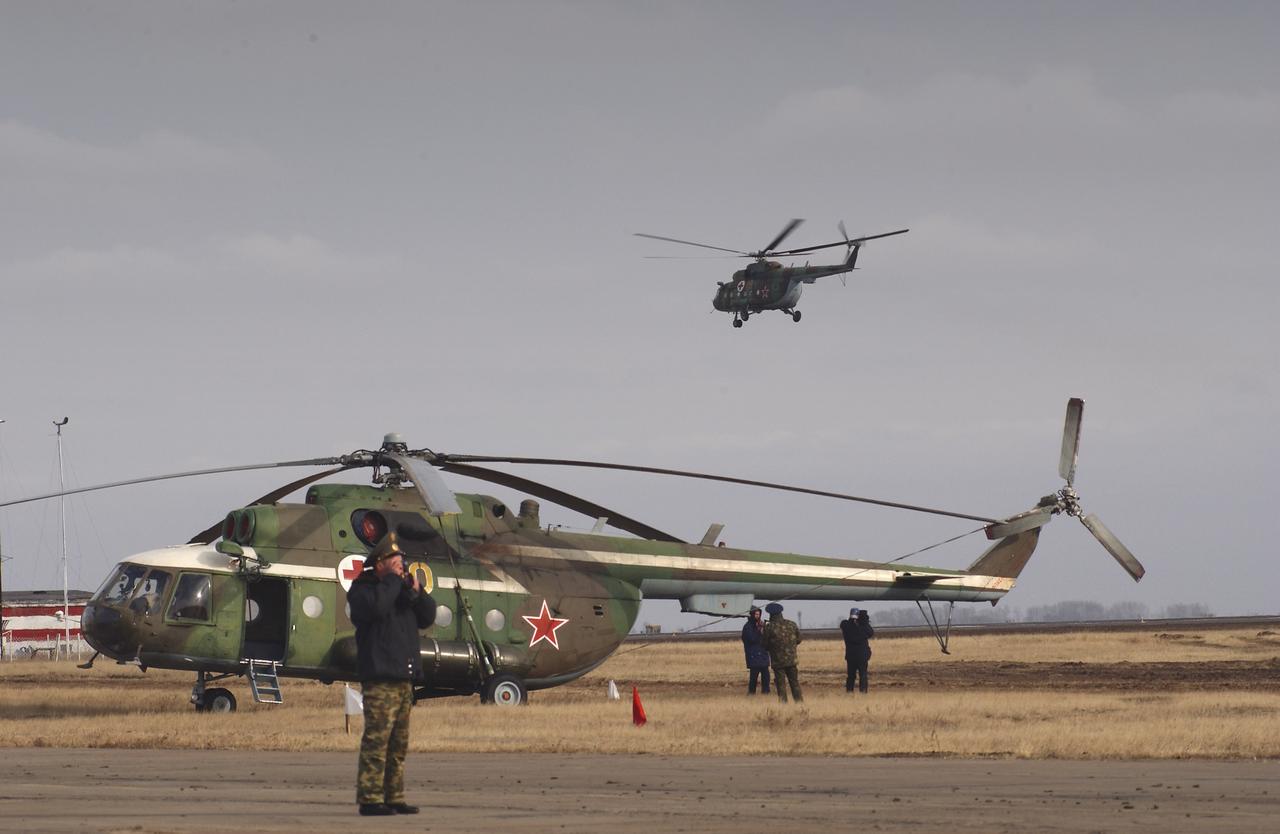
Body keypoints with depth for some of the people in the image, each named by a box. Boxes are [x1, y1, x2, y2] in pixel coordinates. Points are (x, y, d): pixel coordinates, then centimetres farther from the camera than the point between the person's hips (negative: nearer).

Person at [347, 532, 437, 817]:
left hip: (403, 678, 8)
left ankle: (394, 798, 13)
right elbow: (376, 606, -25)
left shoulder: (401, 588, 21)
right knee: (376, 740, -12)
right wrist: (393, 579, -14)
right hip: (379, 678, -8)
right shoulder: (362, 590, -3)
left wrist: (417, 593, 1)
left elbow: (427, 617, 17)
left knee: (399, 743, 9)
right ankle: (369, 799, -13)